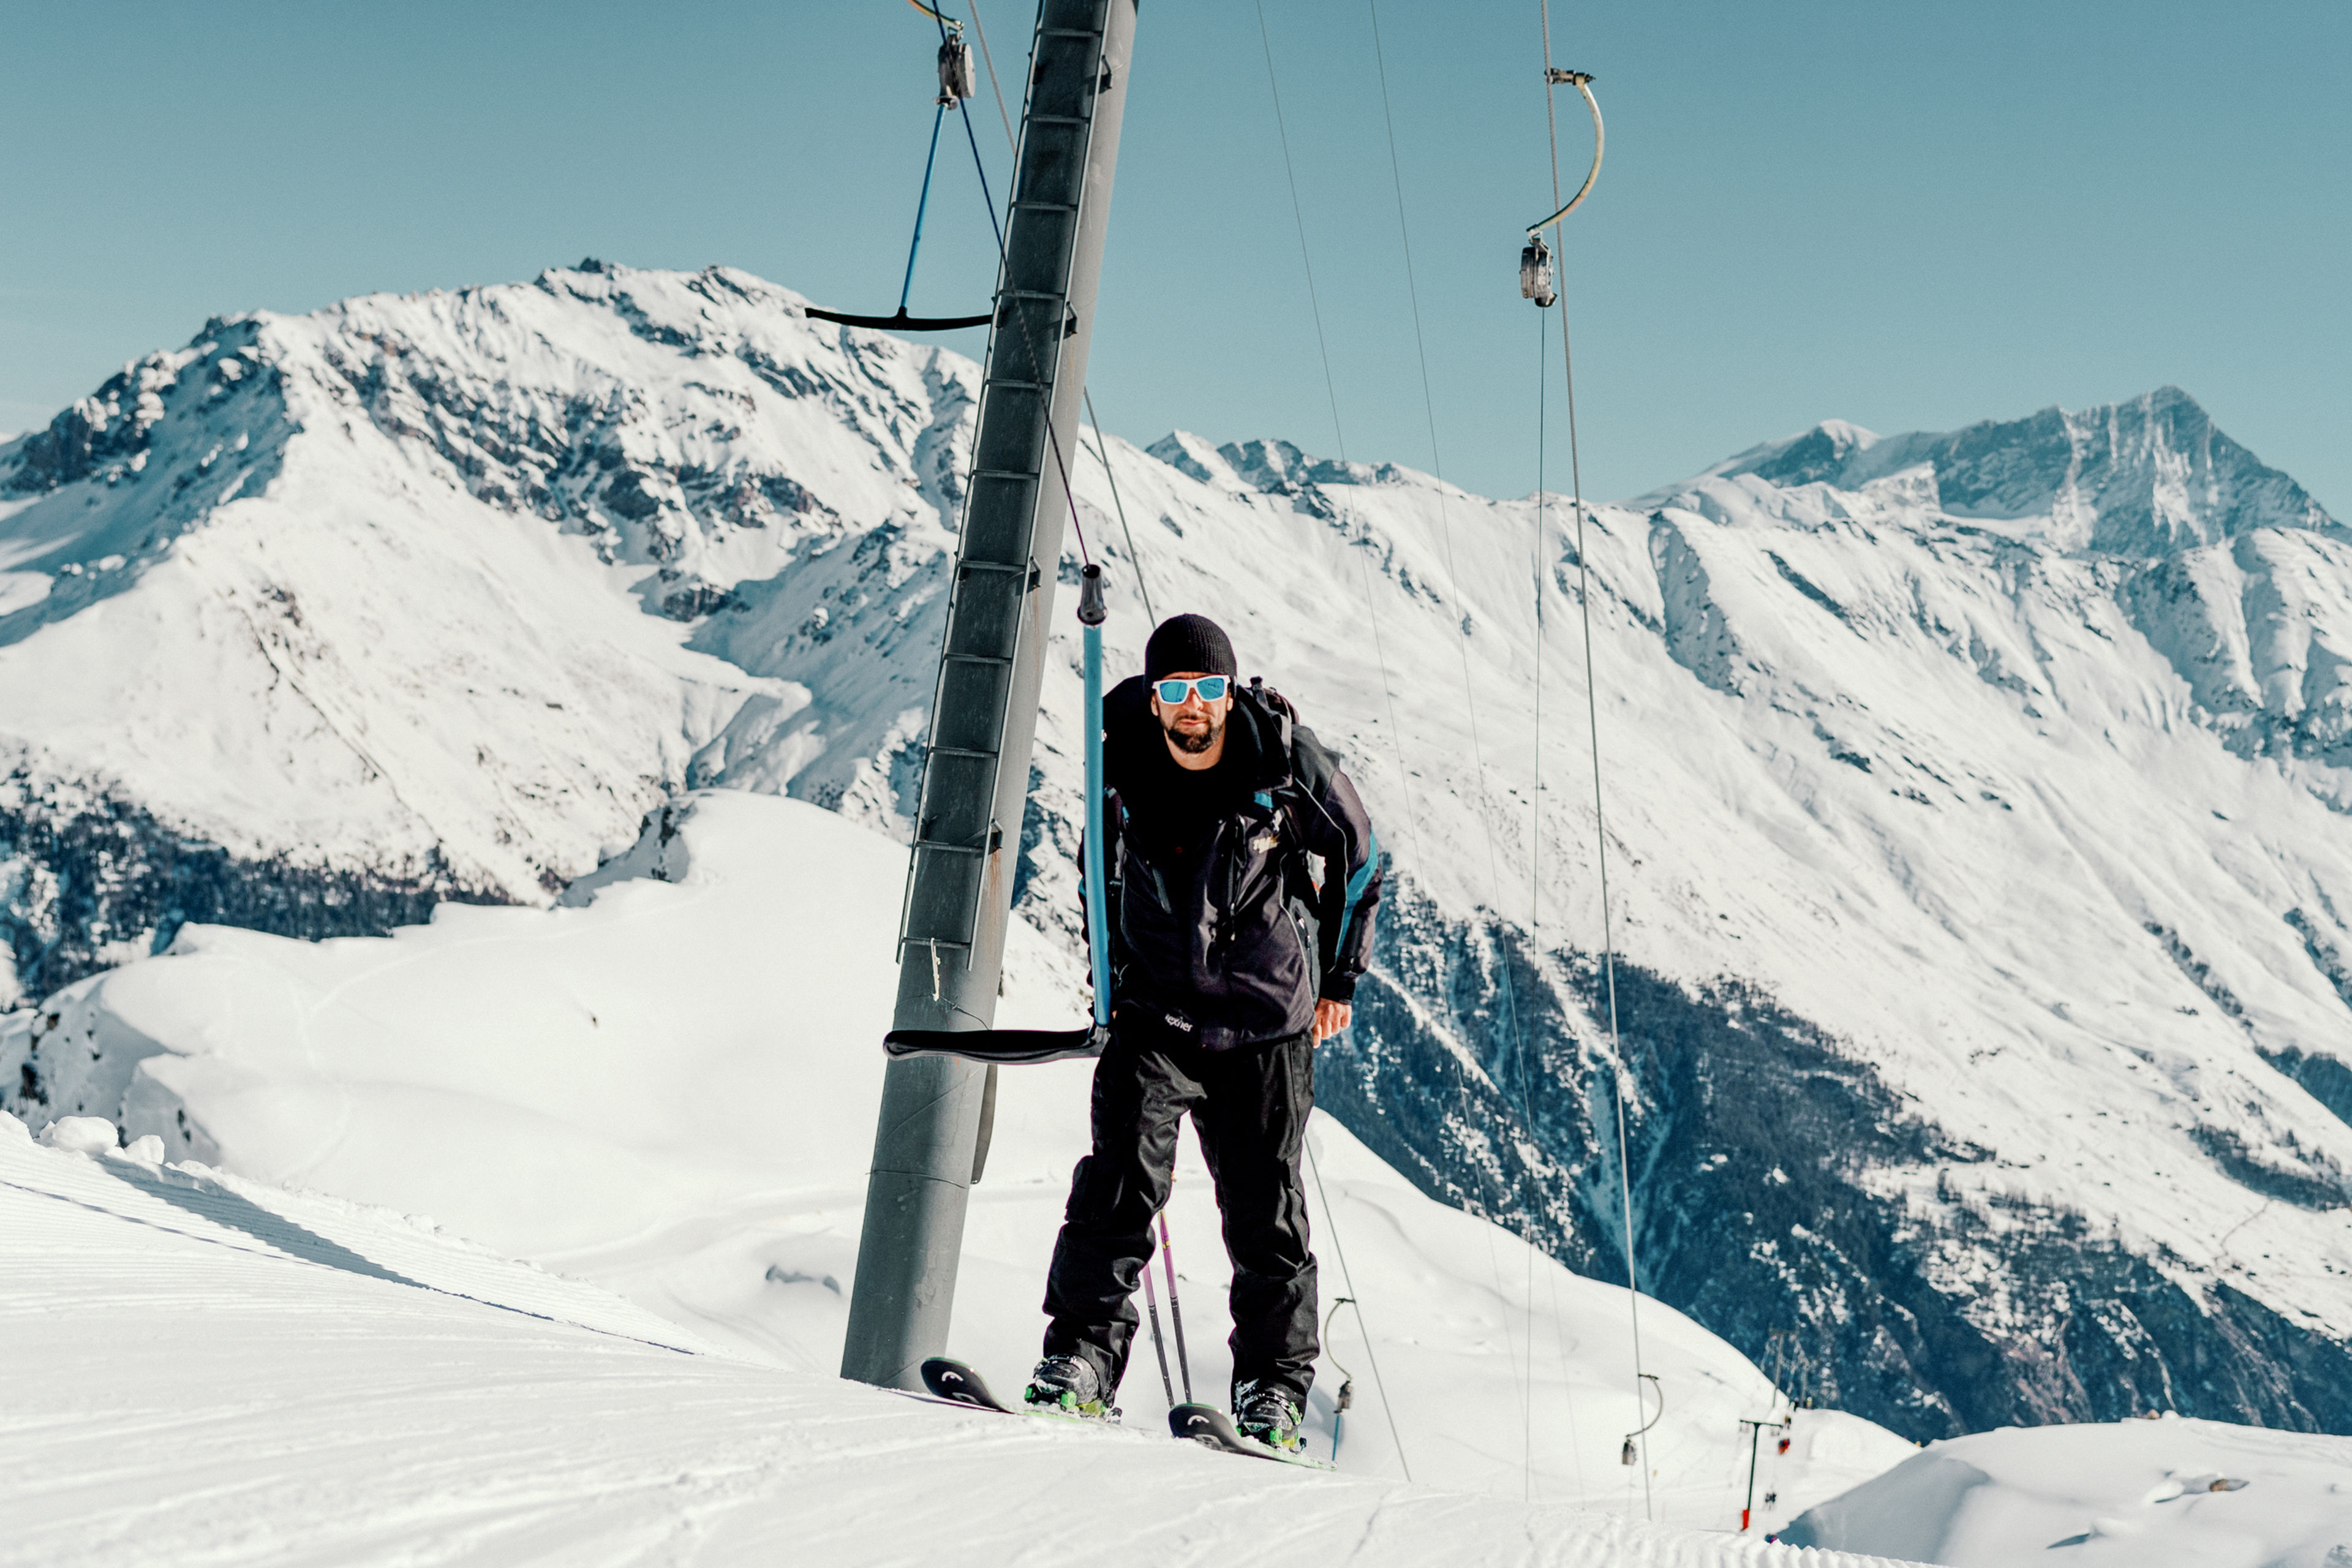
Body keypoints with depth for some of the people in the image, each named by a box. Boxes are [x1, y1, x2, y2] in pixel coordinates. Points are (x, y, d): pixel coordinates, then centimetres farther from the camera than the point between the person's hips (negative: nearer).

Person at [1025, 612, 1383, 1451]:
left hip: (1267, 1022, -1)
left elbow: (1357, 855, 6)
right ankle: (1080, 1358, -9)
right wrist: (1113, 971, 16)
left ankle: (1273, 1389, 12)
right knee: (1118, 1182, -14)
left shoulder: (1287, 762, -11)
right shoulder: (1122, 762, -5)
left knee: (1265, 1209, 2)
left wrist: (1339, 978, 9)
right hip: (1155, 1013, 1)